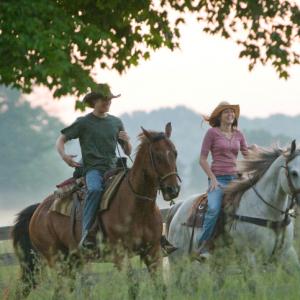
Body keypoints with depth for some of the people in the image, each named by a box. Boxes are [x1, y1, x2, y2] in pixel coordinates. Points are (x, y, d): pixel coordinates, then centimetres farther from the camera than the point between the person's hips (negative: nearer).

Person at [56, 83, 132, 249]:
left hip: (112, 168, 4)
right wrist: (64, 155, -13)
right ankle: (87, 232, -38)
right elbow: (61, 140, 8)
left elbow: (128, 152, 20)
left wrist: (126, 141, -3)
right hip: (93, 168, -4)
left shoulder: (116, 122, 16)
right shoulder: (84, 122, 5)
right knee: (95, 189, -36)